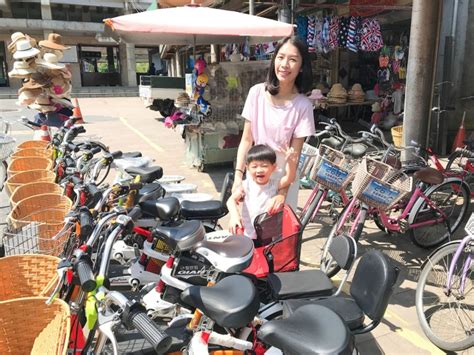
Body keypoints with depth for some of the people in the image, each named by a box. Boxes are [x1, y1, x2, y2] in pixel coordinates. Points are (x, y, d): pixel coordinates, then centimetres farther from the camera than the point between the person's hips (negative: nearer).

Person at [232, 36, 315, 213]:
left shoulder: (302, 105, -14)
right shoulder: (257, 92, -8)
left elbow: (294, 154, -13)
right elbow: (246, 139, -4)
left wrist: (282, 192, -20)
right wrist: (238, 176, -11)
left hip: (284, 177, -2)